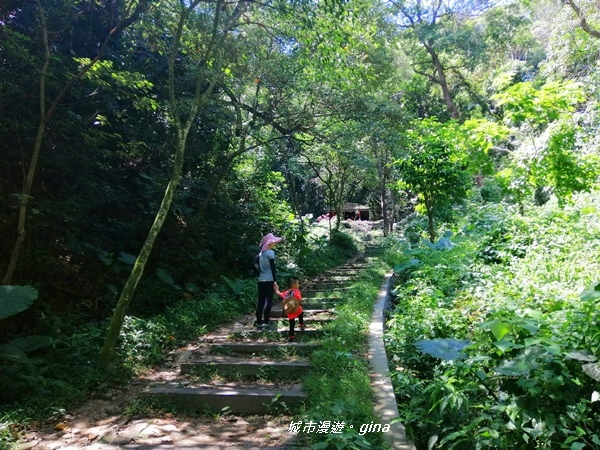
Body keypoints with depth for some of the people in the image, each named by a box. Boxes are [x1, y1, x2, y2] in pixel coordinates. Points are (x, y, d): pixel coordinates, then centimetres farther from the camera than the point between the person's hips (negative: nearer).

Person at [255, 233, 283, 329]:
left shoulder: (261, 253, 12)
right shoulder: (270, 252, -9)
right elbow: (272, 268, -12)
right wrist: (275, 281, -12)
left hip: (261, 280, 7)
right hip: (269, 280, -7)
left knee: (260, 301, 7)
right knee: (268, 301, -3)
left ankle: (259, 322, 10)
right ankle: (266, 323, -5)